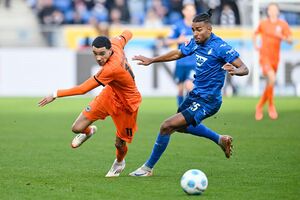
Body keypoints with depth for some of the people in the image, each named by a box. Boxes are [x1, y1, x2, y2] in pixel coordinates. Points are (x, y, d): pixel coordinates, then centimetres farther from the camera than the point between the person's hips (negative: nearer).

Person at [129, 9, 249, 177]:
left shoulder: (221, 47, -21)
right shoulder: (196, 43, 0)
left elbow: (244, 69, -22)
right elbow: (177, 54, 18)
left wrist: (234, 71, -44)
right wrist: (151, 60, 19)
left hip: (207, 101, -9)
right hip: (196, 94, 9)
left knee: (167, 126, -15)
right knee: (181, 125, 32)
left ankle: (148, 168, 1)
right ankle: (221, 140, 44)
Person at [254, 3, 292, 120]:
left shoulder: (283, 25, 3)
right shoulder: (263, 24, 4)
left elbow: (290, 40, -2)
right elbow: (255, 34, 23)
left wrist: (281, 36, -20)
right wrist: (255, 45, 7)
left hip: (275, 58, 3)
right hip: (264, 56, -3)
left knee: (269, 84, 10)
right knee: (272, 79, -24)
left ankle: (259, 106, 31)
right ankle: (271, 106, -11)